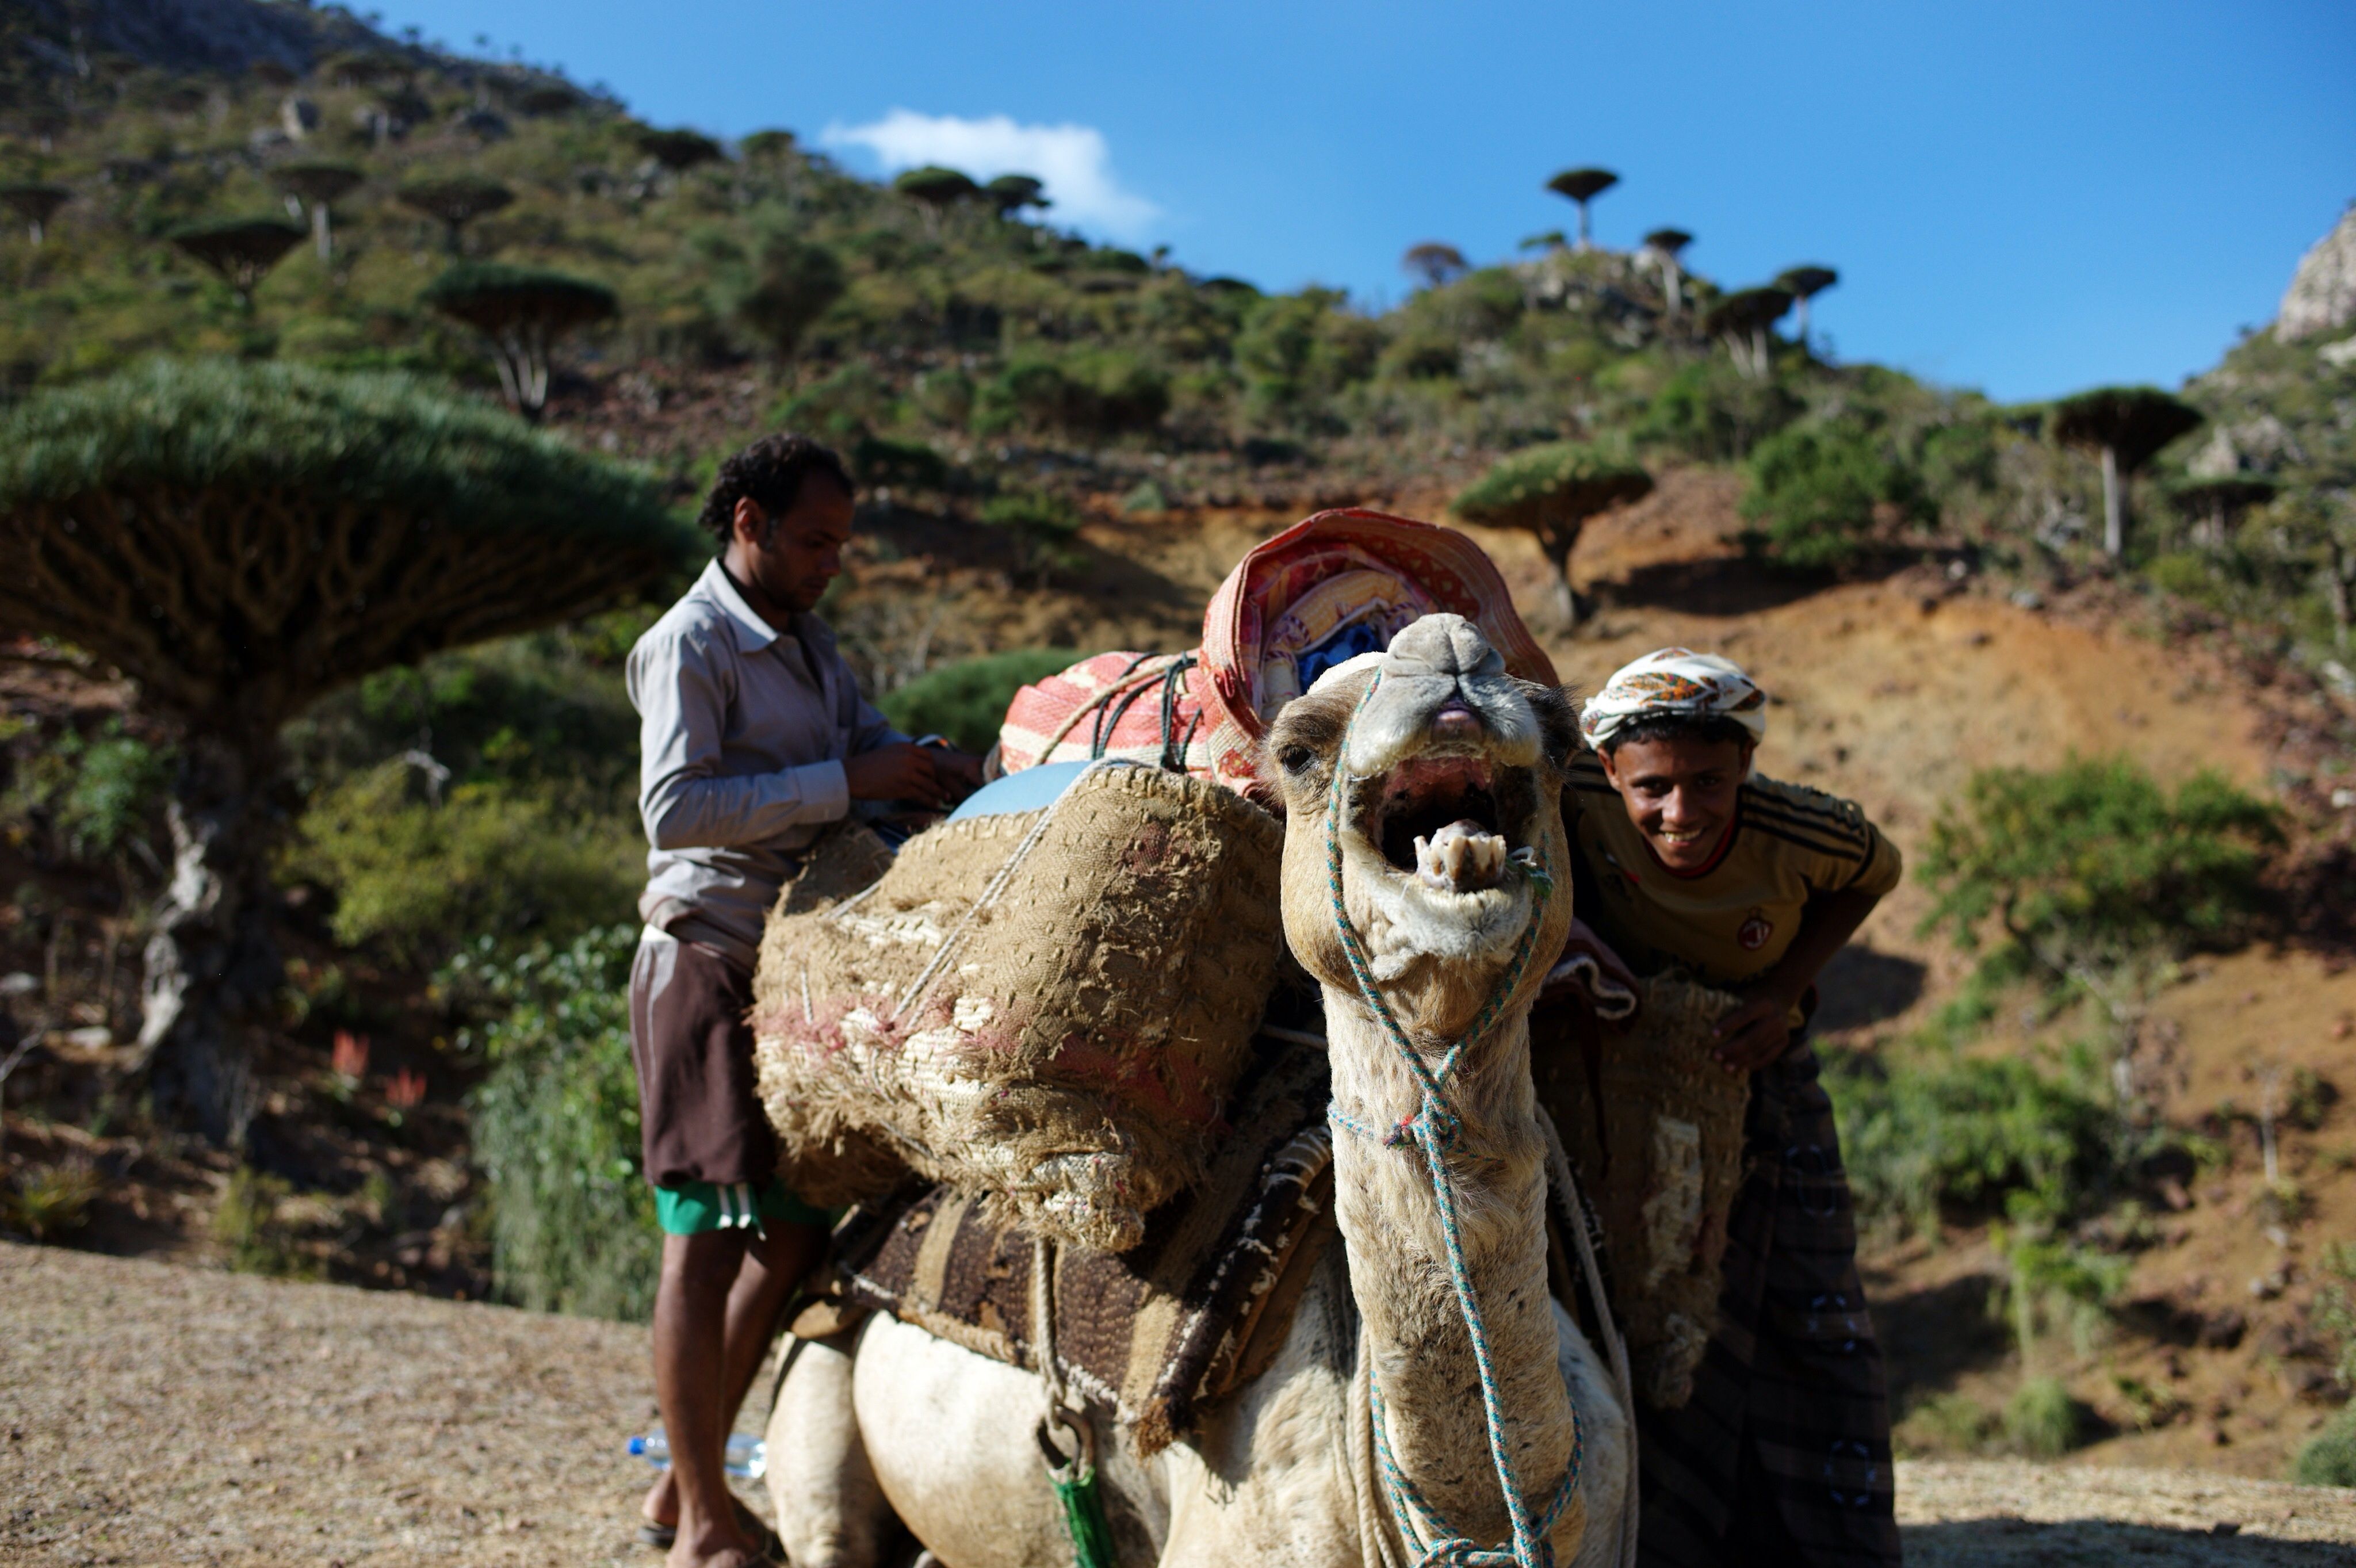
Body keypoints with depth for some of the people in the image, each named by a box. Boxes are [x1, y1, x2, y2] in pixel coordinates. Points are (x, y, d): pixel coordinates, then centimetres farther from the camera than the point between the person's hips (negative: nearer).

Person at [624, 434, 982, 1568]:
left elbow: (856, 732, 25)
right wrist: (845, 783, -23)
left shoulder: (806, 636, 16)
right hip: (709, 965, -9)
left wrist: (924, 764, 2)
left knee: (796, 1227, 12)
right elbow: (675, 806, -22)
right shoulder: (690, 645, -11)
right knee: (710, 1238, -4)